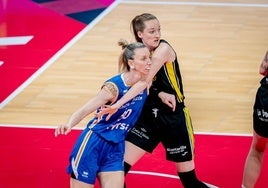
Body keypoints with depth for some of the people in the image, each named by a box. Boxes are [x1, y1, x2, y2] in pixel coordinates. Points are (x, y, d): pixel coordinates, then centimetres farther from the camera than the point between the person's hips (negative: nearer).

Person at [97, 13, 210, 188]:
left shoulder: (163, 49, -18)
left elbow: (144, 81, -29)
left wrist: (118, 104, -37)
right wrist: (160, 93, -25)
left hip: (174, 117, -5)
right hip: (149, 114, 5)